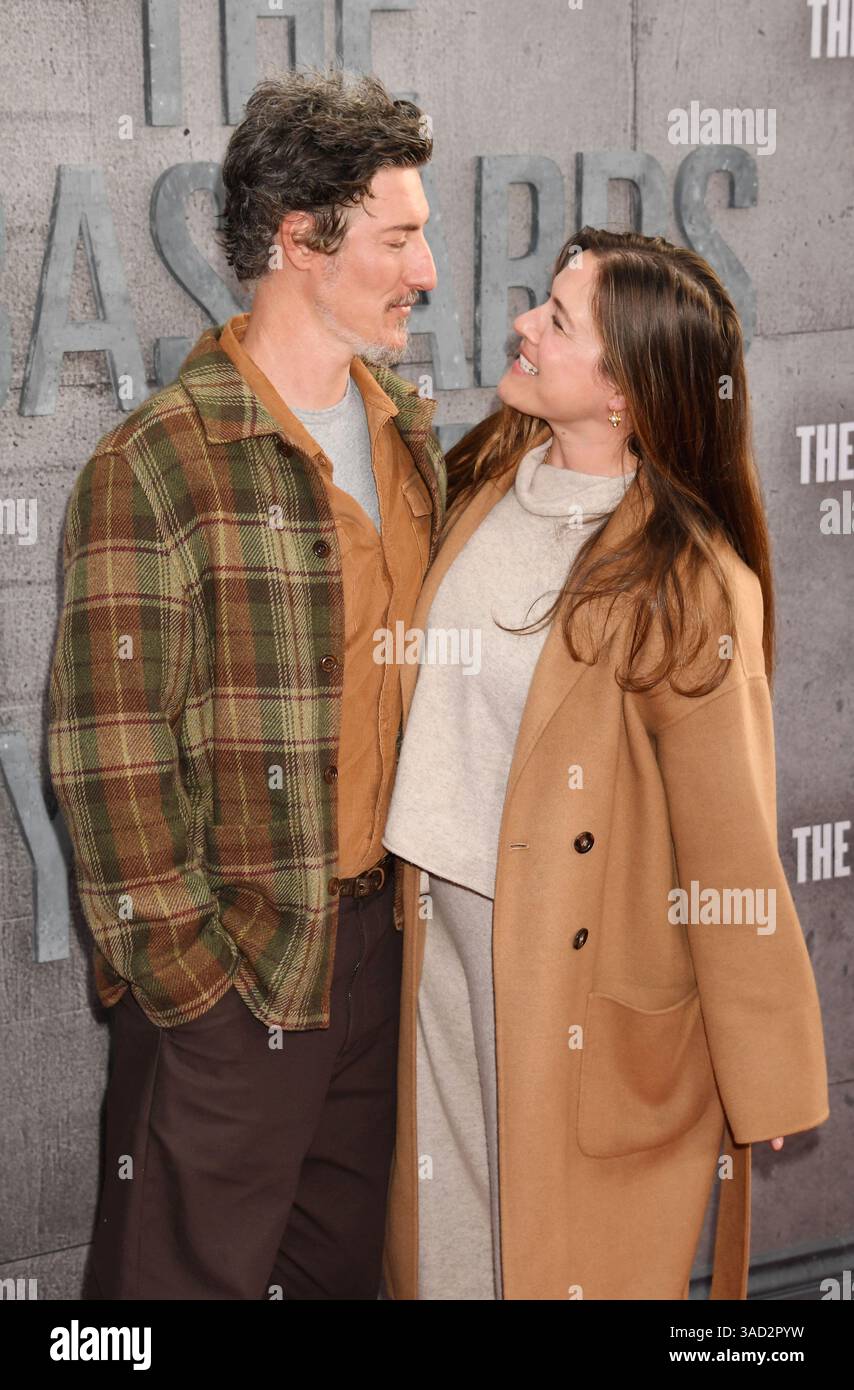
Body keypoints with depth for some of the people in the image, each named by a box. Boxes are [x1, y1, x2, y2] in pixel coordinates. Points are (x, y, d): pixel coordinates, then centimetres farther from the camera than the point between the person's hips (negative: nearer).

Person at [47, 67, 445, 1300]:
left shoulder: (409, 429, 8)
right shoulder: (157, 467, -16)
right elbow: (110, 759, -16)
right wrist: (181, 972, -14)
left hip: (384, 930, 7)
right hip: (229, 971, -6)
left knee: (349, 1256, 18)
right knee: (193, 1266, 6)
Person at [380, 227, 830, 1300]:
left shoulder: (688, 584, -22)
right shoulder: (486, 479, -1)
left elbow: (731, 843, -18)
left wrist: (768, 1079, -12)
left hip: (582, 964, -6)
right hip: (445, 928, 7)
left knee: (565, 1252, 12)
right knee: (446, 1222, 21)